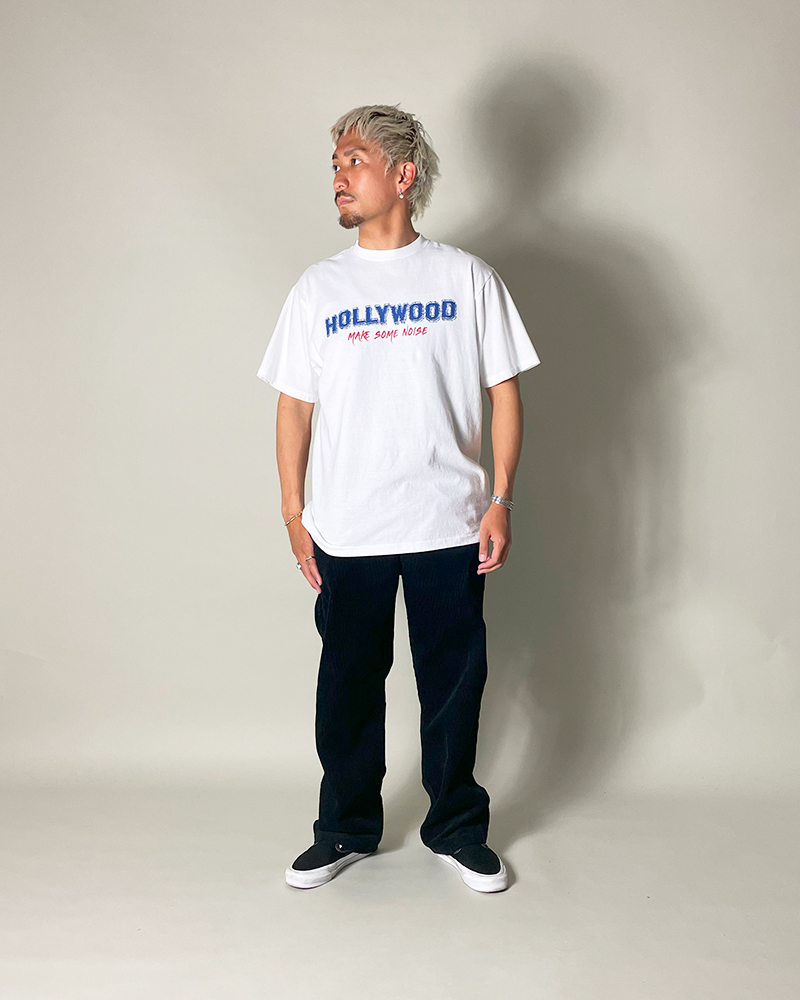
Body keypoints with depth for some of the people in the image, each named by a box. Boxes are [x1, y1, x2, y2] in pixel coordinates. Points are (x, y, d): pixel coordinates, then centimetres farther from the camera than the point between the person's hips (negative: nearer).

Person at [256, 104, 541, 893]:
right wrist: (293, 513, 2)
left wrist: (502, 498, -5)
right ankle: (346, 829, 30)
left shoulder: (467, 278, 0)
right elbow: (293, 405, 6)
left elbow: (504, 390, 1)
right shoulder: (318, 288, 4)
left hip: (448, 526, -1)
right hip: (346, 531, 1)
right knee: (348, 682, 11)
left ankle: (457, 829, 29)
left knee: (454, 681, 9)